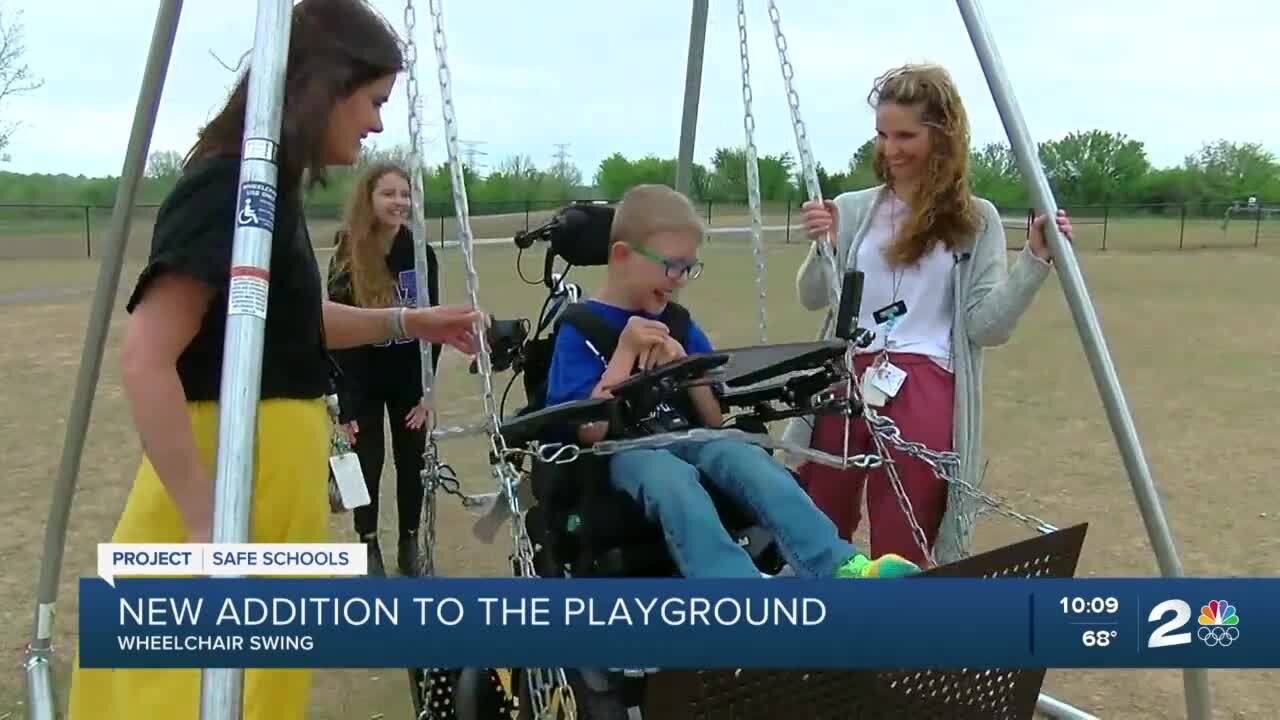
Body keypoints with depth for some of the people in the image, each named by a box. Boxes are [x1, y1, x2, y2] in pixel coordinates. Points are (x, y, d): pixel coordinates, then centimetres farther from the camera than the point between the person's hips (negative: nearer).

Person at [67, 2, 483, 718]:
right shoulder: (231, 186, -17)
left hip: (269, 484, 10)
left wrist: (408, 322, 22)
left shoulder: (268, 187, 10)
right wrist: (209, 529, -24)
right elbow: (146, 359, -25)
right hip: (221, 500, -9)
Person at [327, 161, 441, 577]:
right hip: (363, 380, -1)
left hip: (409, 379, 2)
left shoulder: (420, 254, -8)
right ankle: (369, 545, 20)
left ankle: (410, 543, 23)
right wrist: (345, 404, -17)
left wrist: (427, 389, -10)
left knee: (411, 462, 7)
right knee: (367, 463, 3)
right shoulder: (347, 259, -12)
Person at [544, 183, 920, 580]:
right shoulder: (579, 329, 0)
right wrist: (626, 351, -14)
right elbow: (591, 432, -10)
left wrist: (685, 365, -6)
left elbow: (715, 420, 10)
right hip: (625, 454, -4)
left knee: (743, 455, -30)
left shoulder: (680, 324, 14)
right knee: (670, 477, -38)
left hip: (688, 442, 4)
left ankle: (840, 569, -45)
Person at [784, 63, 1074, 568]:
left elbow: (987, 325, -2)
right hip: (845, 379, 2)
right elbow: (812, 299, 8)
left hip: (924, 390, -2)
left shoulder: (976, 220, 4)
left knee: (899, 552, 0)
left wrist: (1035, 259, -14)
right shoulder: (853, 209, 10)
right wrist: (823, 247, -10)